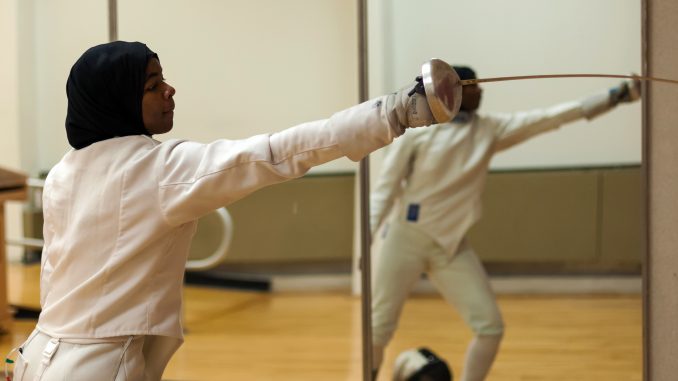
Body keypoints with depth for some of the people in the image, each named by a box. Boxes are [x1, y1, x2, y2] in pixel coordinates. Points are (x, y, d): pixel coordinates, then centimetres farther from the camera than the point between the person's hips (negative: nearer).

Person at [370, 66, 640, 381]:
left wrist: (616, 95, -11)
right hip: (404, 238, -4)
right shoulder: (417, 131, -9)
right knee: (378, 329, -3)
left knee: (490, 326, -3)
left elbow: (549, 118, -5)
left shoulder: (488, 129, 2)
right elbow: (385, 189, -5)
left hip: (451, 245, 4)